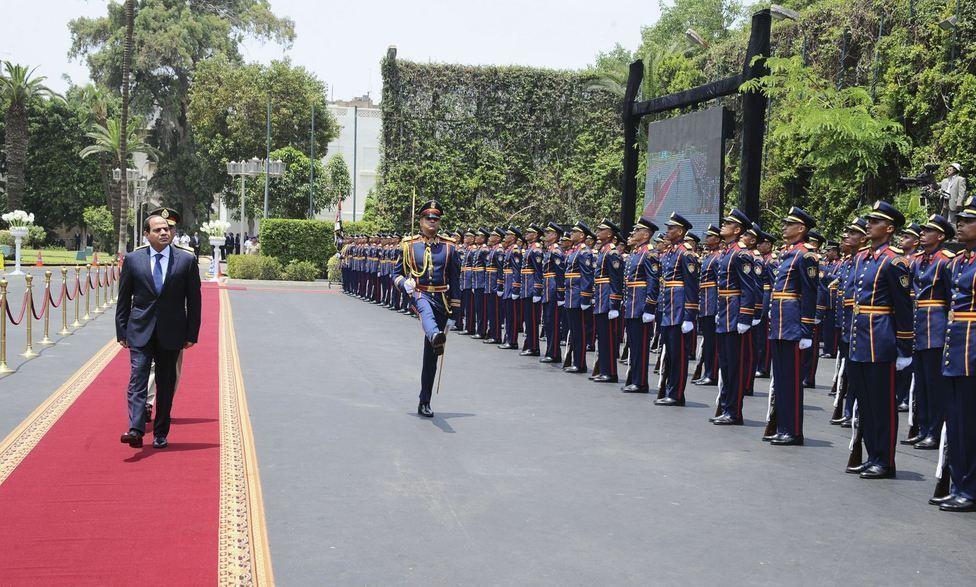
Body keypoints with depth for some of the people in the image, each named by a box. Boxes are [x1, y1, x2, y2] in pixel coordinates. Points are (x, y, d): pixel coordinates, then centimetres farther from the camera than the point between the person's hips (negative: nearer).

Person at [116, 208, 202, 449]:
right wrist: (122, 331, 3)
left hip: (171, 333, 0)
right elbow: (123, 299, 7)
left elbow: (194, 300, 3)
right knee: (138, 378, -11)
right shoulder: (133, 259, 3)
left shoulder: (187, 260, 1)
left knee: (166, 384, 7)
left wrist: (192, 334, 0)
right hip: (140, 331, 0)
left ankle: (160, 434, 17)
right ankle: (135, 430, -18)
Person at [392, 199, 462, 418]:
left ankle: (425, 402, 12)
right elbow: (397, 274, 9)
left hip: (441, 301, 2)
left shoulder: (450, 247, 7)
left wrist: (454, 313, 3)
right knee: (426, 308, -41)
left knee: (431, 356, 3)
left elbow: (455, 283, 7)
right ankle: (435, 337, -75)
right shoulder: (408, 245, 6)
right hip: (418, 294, -2)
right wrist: (404, 283, -16)